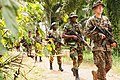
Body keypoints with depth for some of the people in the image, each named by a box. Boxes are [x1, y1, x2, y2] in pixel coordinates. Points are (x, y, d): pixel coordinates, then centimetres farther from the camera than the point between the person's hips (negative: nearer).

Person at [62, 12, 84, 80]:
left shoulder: (79, 25, 13)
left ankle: (74, 68, 34)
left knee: (80, 59, 7)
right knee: (75, 58, -17)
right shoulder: (67, 26, 0)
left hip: (79, 44, 5)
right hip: (72, 44, -5)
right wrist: (72, 36, -15)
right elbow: (63, 35, -5)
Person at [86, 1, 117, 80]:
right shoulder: (91, 20, 1)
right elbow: (88, 33, -7)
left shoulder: (106, 19, 16)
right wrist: (99, 35, -15)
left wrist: (112, 41, 3)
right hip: (98, 46, -5)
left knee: (109, 65, 7)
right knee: (101, 66, -10)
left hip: (107, 46, 5)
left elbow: (111, 31, 18)